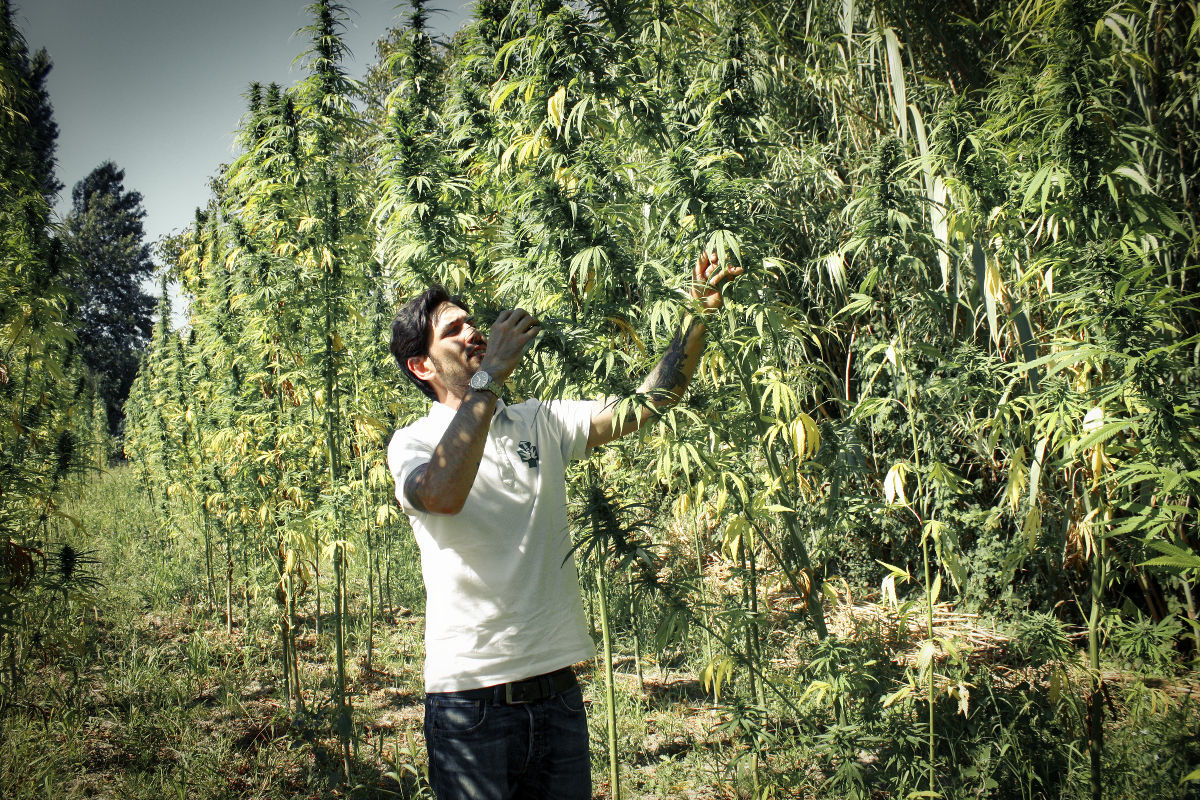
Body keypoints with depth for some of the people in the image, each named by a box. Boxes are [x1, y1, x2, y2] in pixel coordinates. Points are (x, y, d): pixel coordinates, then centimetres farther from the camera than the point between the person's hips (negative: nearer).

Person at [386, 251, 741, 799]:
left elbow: (646, 403, 6)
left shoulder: (537, 423, 10)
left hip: (556, 691, 5)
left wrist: (699, 315, -5)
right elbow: (443, 495, -28)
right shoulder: (413, 443, -4)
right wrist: (492, 373, -26)